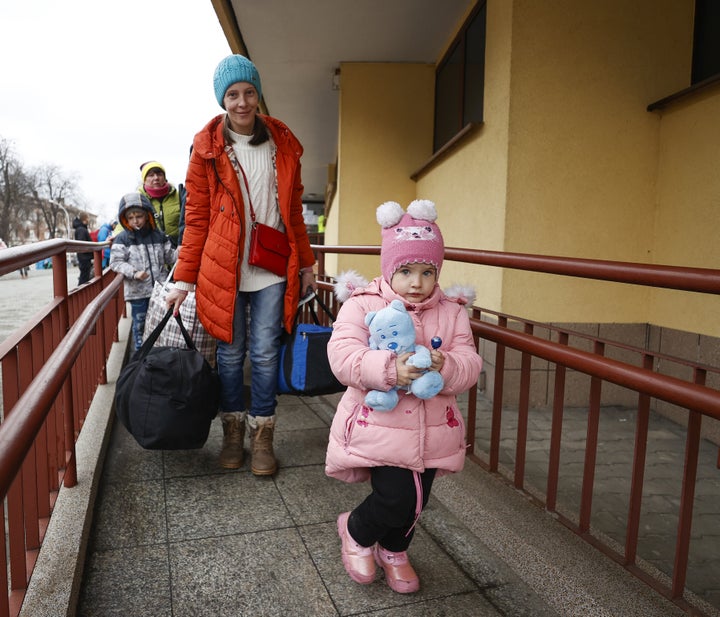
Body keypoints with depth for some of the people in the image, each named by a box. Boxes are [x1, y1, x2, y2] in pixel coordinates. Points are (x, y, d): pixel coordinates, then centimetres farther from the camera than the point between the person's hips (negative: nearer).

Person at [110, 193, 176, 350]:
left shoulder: (159, 236, 5)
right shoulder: (123, 238, -3)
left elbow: (169, 257, 9)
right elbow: (116, 262, -6)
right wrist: (134, 273, -20)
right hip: (137, 290, -2)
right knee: (140, 323, 6)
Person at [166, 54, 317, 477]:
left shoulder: (283, 144, 8)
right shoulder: (208, 147, 2)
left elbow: (294, 211, 13)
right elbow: (196, 218, 2)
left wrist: (306, 263, 13)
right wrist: (185, 279, -1)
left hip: (272, 270, 1)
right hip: (224, 270, -1)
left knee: (265, 354, 3)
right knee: (231, 353, 9)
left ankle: (262, 438, 17)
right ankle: (233, 433, 25)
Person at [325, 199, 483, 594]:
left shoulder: (451, 313, 2)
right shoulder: (362, 305, -8)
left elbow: (470, 365, -4)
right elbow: (342, 355, -19)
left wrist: (446, 367, -27)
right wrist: (389, 369, -34)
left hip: (431, 429, 5)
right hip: (380, 425, -4)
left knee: (415, 502, 15)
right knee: (397, 498, -11)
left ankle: (393, 550, 49)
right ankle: (356, 530, 26)